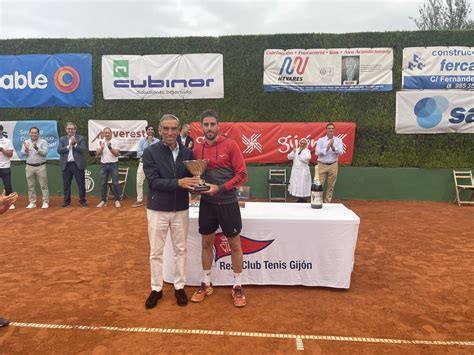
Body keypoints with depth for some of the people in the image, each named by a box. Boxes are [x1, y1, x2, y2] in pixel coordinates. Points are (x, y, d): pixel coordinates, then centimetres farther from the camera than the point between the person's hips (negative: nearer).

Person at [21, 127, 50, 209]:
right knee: (31, 186, 8)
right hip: (29, 167, 3)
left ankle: (45, 202, 4)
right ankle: (32, 203, 15)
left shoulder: (43, 142, 0)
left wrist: (37, 148, -27)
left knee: (43, 185, -1)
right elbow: (23, 153, -2)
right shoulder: (26, 142, 9)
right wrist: (26, 150, -23)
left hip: (41, 166, -3)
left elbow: (45, 152, -12)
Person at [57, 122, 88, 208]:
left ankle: (82, 201, 10)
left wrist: (75, 144, -14)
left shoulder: (80, 138, 4)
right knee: (66, 184, 8)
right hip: (66, 165, 2)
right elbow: (59, 150, -4)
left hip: (78, 164, -2)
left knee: (81, 184, 1)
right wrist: (69, 145, -10)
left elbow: (83, 150, -8)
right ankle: (66, 201, 18)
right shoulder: (62, 139, 10)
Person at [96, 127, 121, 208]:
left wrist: (110, 147, -25)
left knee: (115, 183, -1)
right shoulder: (101, 142, 5)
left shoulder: (115, 141, -4)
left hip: (113, 164, -3)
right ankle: (103, 201, 14)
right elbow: (97, 154, 0)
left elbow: (116, 154, -12)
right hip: (103, 165, 3)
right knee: (103, 183, 6)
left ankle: (117, 200, 6)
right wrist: (102, 148, -18)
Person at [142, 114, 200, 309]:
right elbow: (153, 181, -16)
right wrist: (178, 183, -28)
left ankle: (179, 287, 28)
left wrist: (195, 183, -20)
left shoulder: (187, 153, 1)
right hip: (157, 210, -2)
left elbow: (191, 177, 4)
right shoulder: (150, 152, -8)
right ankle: (156, 288, 26)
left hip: (181, 209, 2)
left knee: (180, 249, 12)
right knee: (156, 252, 9)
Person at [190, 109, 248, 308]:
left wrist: (220, 188, -19)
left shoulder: (230, 145, -8)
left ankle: (238, 287, 22)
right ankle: (206, 284, 31)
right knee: (206, 243, 14)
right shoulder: (197, 149, 4)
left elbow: (242, 174, -10)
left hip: (228, 203, -4)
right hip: (207, 203, 4)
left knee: (235, 245, 6)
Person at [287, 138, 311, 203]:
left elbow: (306, 159, -18)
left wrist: (300, 153, -13)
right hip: (295, 170, 5)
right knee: (296, 184, 6)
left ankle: (303, 200, 3)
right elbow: (289, 157, 2)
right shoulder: (296, 150, 11)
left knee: (302, 185, -6)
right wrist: (294, 152, -13)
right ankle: (299, 199, 16)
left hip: (303, 171, -4)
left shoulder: (307, 151, -1)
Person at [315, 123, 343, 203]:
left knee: (331, 186, 7)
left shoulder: (338, 140, 5)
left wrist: (333, 147, -24)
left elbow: (340, 152, -8)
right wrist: (326, 148, -21)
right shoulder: (320, 140, 2)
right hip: (322, 165, -2)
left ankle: (327, 202, 17)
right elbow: (317, 152, -9)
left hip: (333, 165, 2)